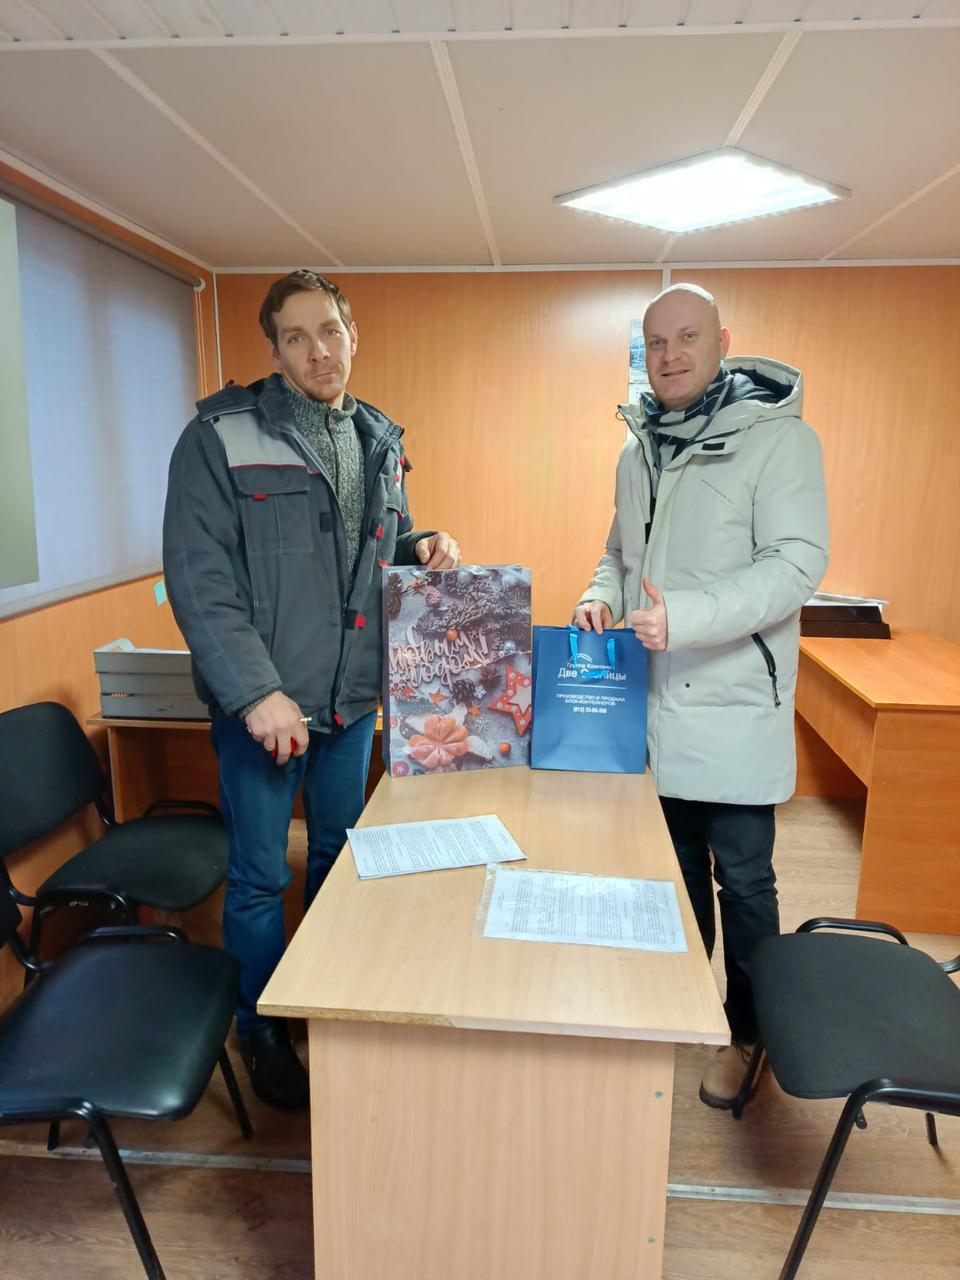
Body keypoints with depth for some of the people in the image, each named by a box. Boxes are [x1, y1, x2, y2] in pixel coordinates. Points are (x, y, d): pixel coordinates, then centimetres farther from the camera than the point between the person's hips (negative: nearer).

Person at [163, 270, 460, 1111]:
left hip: (354, 696, 6)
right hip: (262, 702, -5)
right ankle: (261, 1032, 33)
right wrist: (255, 692, -22)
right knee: (260, 877, 9)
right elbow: (198, 577, -16)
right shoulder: (222, 436, -11)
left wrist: (419, 549, -4)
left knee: (341, 856, 21)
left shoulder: (379, 442, 8)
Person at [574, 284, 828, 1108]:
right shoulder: (642, 450, 10)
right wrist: (603, 596, -3)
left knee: (742, 877, 7)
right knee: (674, 868, 20)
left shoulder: (779, 438, -10)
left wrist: (685, 617, -30)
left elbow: (798, 563, -19)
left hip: (734, 707, -6)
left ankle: (748, 1034, 30)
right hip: (652, 700, 6)